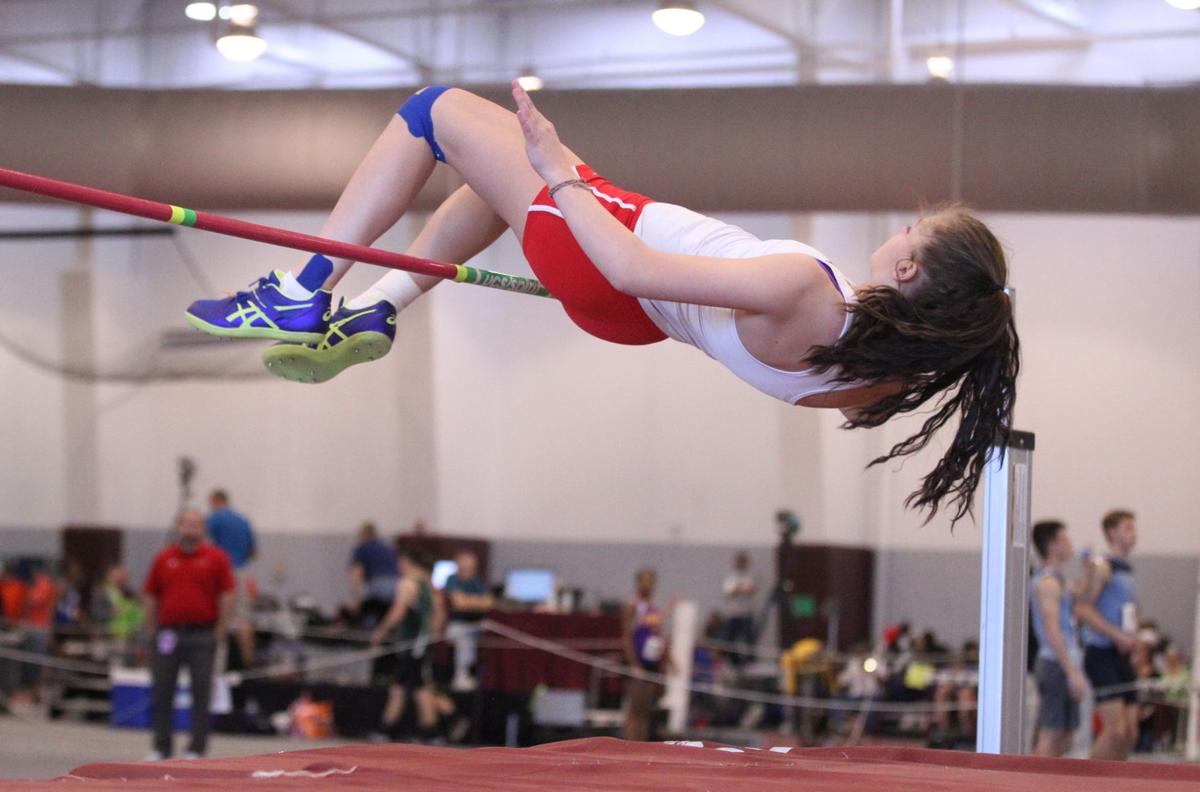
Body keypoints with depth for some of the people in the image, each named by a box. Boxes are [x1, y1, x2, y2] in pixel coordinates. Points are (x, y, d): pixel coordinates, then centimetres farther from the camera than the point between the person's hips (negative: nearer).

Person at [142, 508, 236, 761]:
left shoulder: (216, 558, 1)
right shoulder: (163, 559, 8)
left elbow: (226, 596, -1)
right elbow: (151, 597, 11)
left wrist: (220, 631, -4)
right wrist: (153, 632, 6)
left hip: (202, 634, -2)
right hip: (168, 633, 2)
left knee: (201, 693, 0)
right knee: (162, 693, 5)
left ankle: (197, 749, 5)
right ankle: (161, 748, 14)